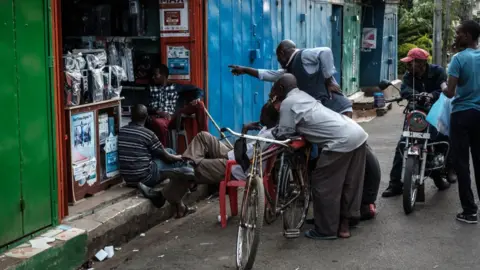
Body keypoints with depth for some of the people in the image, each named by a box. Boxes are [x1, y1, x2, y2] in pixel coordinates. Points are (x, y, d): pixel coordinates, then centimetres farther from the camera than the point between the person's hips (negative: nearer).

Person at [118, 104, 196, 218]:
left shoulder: (121, 131, 5)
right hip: (144, 177, -7)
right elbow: (166, 157, -2)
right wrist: (179, 157, 21)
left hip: (128, 179, 7)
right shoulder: (148, 134, -13)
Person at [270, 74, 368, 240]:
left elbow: (284, 134, 1)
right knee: (349, 184, 17)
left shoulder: (287, 103, 0)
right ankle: (344, 225, 27)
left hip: (341, 141, -9)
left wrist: (269, 133, 20)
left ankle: (326, 230, 12)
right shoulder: (302, 95, 25)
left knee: (323, 186, 4)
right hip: (359, 134, 9)